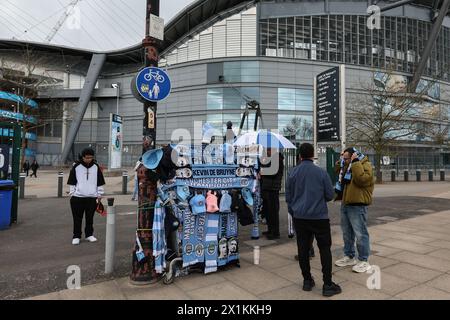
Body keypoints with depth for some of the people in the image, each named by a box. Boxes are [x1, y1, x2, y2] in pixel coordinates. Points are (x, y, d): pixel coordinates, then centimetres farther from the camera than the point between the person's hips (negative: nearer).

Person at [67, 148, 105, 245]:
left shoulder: (96, 166, 4)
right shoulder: (76, 167, -2)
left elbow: (100, 182, 9)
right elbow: (72, 182, 4)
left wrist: (99, 194, 7)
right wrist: (72, 193, 0)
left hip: (92, 197, 2)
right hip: (78, 197, -1)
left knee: (90, 218, 11)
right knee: (77, 219, 5)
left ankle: (89, 234, 23)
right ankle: (76, 236, 16)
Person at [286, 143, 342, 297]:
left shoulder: (293, 173, 0)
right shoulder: (321, 172, -7)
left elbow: (288, 196, 7)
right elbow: (330, 195, -1)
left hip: (299, 217, 3)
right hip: (319, 217, -2)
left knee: (303, 249, 11)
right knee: (325, 249, 7)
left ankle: (307, 280, 20)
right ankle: (327, 285, 9)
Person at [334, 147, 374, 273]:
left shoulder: (365, 165, -11)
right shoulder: (347, 166, 15)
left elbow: (362, 179, -26)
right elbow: (339, 175, 23)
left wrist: (355, 162, -23)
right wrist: (340, 161, 12)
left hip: (357, 206, -9)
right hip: (345, 204, 9)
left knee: (360, 234, -2)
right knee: (347, 233, 17)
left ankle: (364, 261, 10)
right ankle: (349, 257, 30)